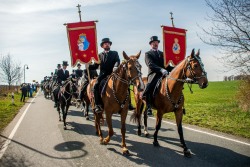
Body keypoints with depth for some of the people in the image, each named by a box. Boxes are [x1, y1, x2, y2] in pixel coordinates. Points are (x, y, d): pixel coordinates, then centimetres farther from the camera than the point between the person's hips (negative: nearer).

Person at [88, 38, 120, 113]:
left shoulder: (115, 53, 14)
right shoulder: (99, 55, 19)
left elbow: (117, 61, -5)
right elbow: (95, 66, 14)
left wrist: (115, 67, -28)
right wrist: (88, 66, -7)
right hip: (102, 75, 1)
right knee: (96, 86, -22)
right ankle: (98, 105, -19)